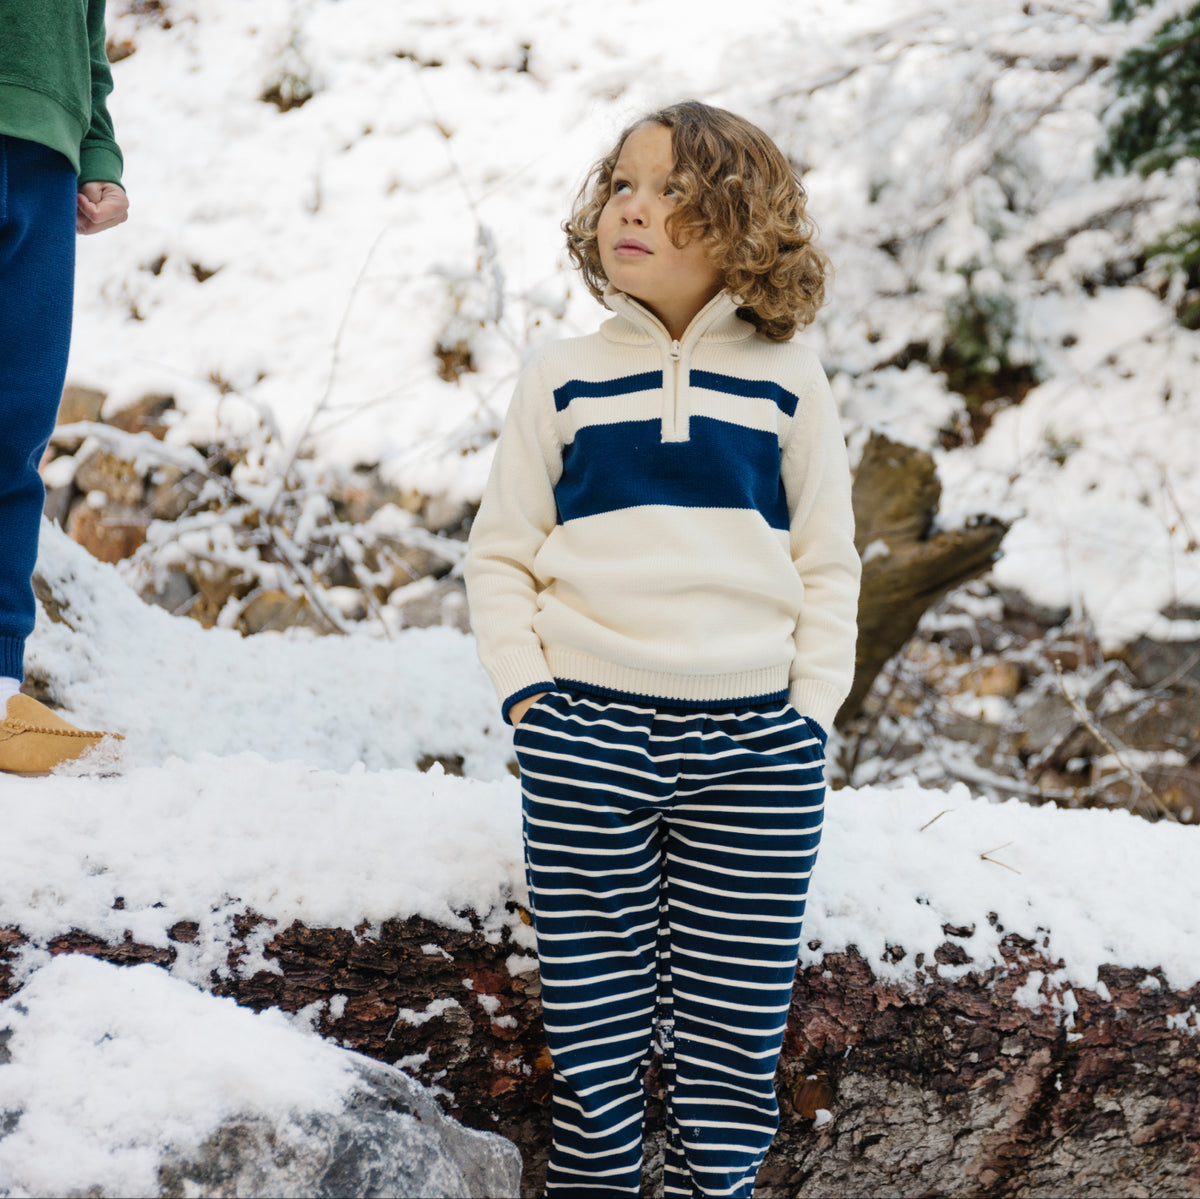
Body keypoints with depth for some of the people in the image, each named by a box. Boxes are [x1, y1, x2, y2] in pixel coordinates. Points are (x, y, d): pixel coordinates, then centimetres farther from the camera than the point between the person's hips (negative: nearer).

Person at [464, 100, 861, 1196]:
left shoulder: (785, 386, 6)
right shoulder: (563, 382, 7)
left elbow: (828, 565, 10)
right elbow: (499, 555, 10)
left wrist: (810, 709, 0)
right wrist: (526, 691, -2)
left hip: (753, 748, 0)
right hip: (587, 741, 0)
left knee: (732, 1034, 4)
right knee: (595, 1019, 4)